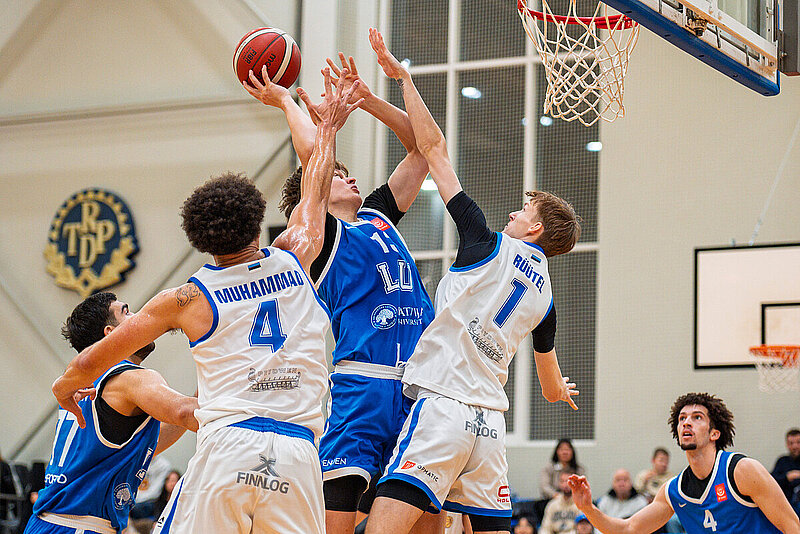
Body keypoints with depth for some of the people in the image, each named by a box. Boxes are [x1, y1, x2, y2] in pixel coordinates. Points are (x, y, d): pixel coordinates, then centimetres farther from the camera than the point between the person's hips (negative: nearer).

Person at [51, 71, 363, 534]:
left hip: (226, 446, -2)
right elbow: (315, 199, 34)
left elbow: (91, 361, 15)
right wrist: (328, 128, 50)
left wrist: (66, 386, 37)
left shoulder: (187, 299, 8)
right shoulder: (292, 263, 12)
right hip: (297, 452, 2)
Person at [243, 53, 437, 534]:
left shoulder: (379, 216, 24)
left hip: (417, 393, 6)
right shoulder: (318, 234, 5)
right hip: (358, 388, -6)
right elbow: (311, 152, -8)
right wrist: (286, 100, 8)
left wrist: (367, 98, 17)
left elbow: (423, 148, 25)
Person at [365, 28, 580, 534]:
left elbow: (434, 148, 6)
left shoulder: (491, 244, 4)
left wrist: (403, 76, 13)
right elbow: (553, 388, 35)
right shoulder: (546, 294, 20)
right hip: (492, 420, 7)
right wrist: (562, 391, 60)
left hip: (444, 406, -7)